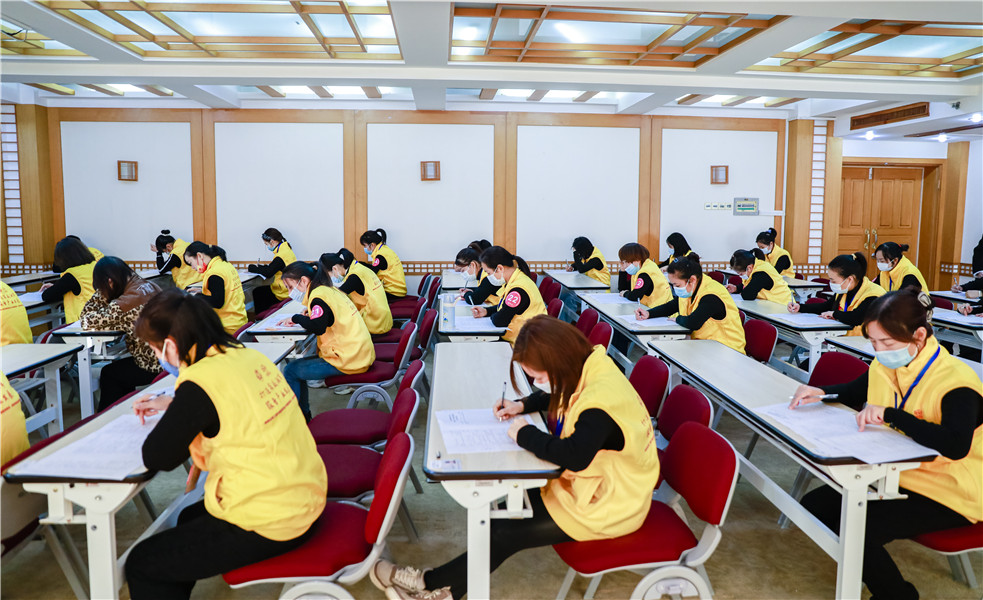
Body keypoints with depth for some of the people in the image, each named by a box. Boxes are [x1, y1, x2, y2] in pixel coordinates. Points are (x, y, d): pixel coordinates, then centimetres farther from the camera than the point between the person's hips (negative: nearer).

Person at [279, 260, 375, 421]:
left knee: (290, 371, -3)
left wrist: (296, 318, -12)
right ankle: (303, 415, 27)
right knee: (298, 365, 19)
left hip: (348, 359, -10)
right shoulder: (330, 290, 14)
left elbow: (317, 327, -28)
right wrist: (309, 315, 5)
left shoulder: (318, 295, -15)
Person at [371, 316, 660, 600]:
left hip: (605, 507, -9)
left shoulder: (601, 400, -33)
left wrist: (525, 434, -28)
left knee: (504, 534, -7)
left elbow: (575, 455, -43)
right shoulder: (587, 368, -5)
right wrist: (522, 405, -2)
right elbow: (553, 397, 16)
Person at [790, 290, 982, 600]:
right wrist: (820, 393, -3)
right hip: (895, 475, 8)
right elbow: (852, 394, 18)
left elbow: (955, 445, -36)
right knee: (815, 505, -3)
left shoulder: (956, 380, -21)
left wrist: (890, 414, -36)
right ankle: (864, 566, 19)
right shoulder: (884, 367, 0)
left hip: (946, 495, -8)